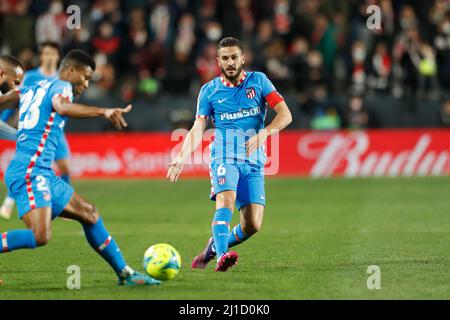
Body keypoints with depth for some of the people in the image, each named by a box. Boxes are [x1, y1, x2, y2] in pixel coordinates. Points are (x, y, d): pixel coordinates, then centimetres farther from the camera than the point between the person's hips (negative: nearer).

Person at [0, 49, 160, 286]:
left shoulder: (31, 90, 23)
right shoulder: (60, 86, -4)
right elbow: (62, 107, -27)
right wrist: (103, 112, -35)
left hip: (42, 174, 10)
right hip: (30, 172, -10)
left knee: (89, 213, 14)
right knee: (40, 236, -24)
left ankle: (125, 273, 18)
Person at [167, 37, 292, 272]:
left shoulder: (258, 81, 6)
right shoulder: (209, 90, 7)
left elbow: (285, 115, 0)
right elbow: (197, 129, 6)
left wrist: (263, 133, -18)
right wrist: (181, 158, -9)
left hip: (254, 162, 2)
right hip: (224, 155, -1)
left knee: (252, 225, -7)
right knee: (226, 201, -31)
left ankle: (213, 248, 17)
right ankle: (221, 256, -41)